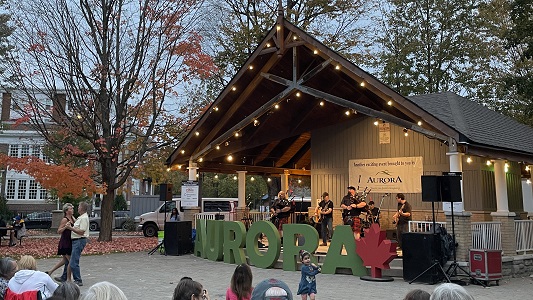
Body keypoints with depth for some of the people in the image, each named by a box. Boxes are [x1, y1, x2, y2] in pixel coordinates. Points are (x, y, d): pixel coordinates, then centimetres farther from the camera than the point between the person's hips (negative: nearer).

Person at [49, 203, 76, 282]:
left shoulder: (72, 218, 9)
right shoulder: (65, 220, -13)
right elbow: (59, 231, -16)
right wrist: (65, 227, -30)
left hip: (70, 243, 9)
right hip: (65, 243, -9)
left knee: (65, 260, 20)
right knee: (70, 261, -4)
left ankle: (50, 272, 30)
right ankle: (68, 279, 4)